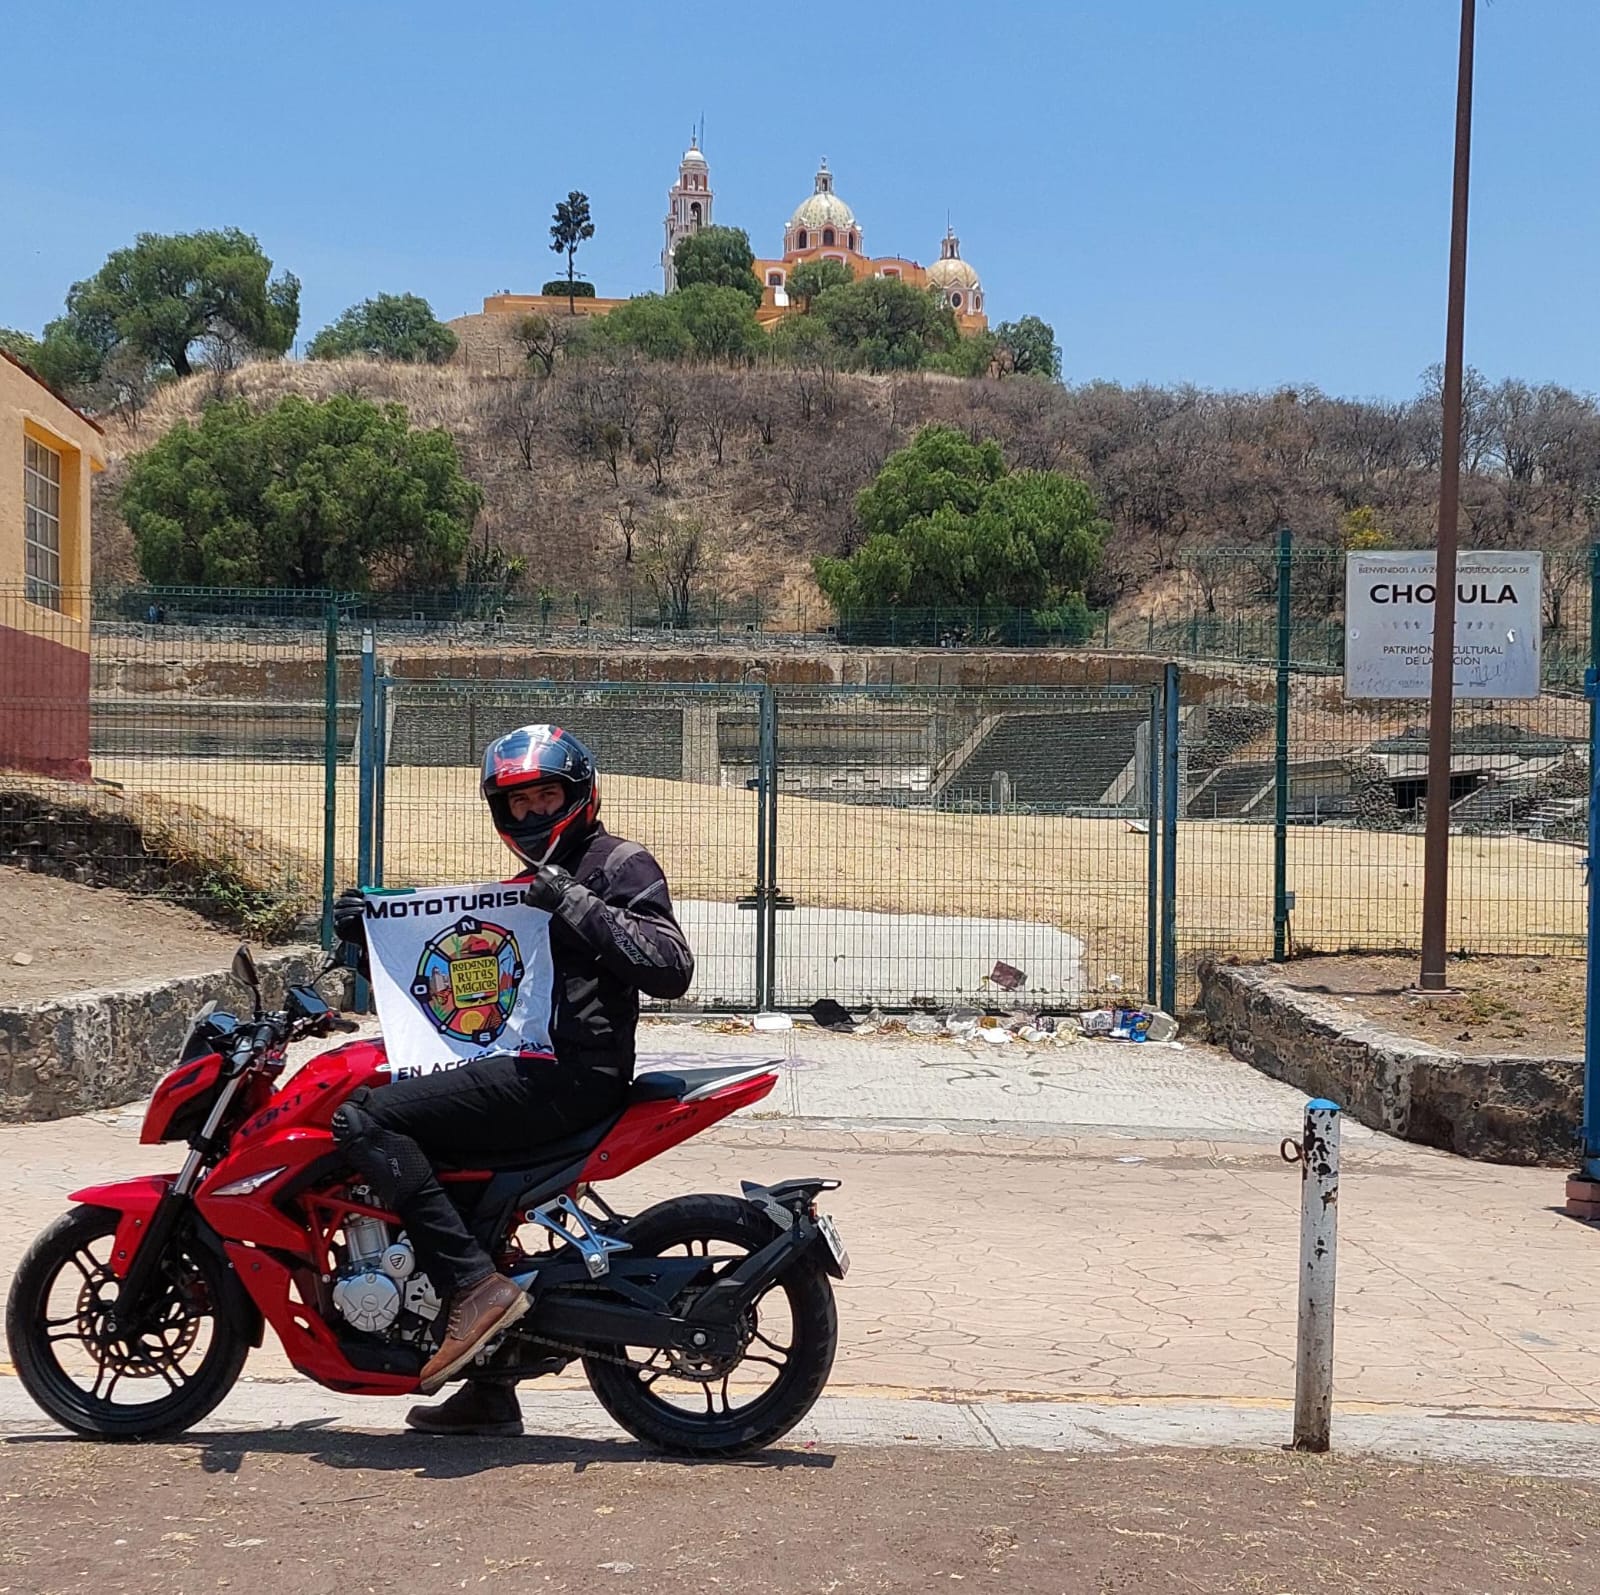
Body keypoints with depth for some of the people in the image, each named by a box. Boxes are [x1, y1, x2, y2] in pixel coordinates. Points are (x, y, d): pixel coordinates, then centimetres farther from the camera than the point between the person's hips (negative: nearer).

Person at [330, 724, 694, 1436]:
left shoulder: (619, 864, 0)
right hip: (525, 1066, 10)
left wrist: (574, 905, -19)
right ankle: (488, 1395, 18)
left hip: (566, 1072, -10)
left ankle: (475, 1284, -24)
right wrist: (371, 934, 13)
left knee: (364, 1118, -19)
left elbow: (670, 968, -16)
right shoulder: (526, 885, 28)